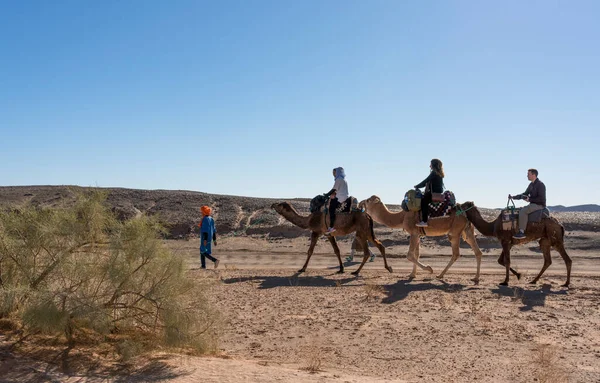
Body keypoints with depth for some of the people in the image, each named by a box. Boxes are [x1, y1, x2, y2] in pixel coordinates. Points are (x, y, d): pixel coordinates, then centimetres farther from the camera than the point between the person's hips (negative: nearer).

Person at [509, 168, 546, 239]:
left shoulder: (540, 184, -15)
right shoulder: (531, 184, 13)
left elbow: (541, 198, -21)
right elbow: (524, 194, 20)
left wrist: (530, 199, -22)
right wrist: (513, 197, 10)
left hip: (540, 205, -10)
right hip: (533, 204, 10)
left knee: (523, 211, -28)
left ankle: (521, 232, -31)